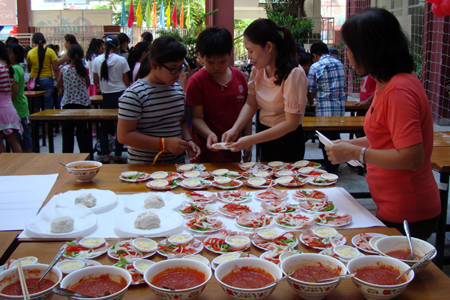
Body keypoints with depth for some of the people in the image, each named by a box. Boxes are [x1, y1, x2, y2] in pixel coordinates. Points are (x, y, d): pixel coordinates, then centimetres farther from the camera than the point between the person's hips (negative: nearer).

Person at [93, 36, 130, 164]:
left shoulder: (97, 60, 0)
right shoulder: (121, 60, -7)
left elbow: (95, 81, 7)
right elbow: (126, 82, -3)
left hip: (106, 97, 2)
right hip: (120, 96, -1)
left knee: (103, 128, 11)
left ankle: (105, 157, 1)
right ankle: (117, 157, 10)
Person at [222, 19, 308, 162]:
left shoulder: (294, 74, -23)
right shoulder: (258, 69, -2)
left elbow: (291, 123, -24)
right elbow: (251, 104, 2)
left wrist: (252, 140, -27)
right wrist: (235, 129, -16)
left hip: (287, 143, -6)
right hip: (265, 138, 6)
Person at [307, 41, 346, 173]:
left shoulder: (315, 67, -7)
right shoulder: (339, 64, 10)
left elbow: (310, 92, -3)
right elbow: (343, 86, 17)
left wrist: (311, 102, 18)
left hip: (324, 110, -5)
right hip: (340, 109, 5)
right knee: (336, 139, 16)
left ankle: (331, 171, 10)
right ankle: (335, 166, 26)